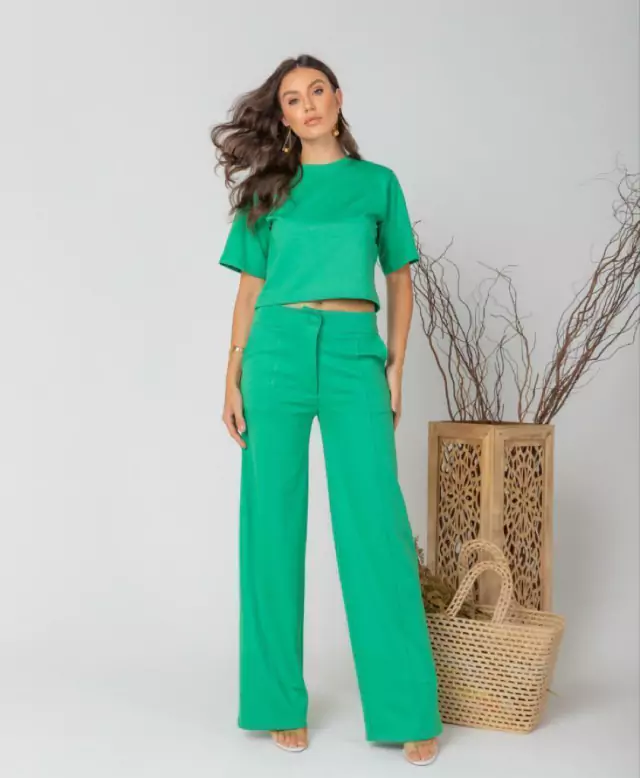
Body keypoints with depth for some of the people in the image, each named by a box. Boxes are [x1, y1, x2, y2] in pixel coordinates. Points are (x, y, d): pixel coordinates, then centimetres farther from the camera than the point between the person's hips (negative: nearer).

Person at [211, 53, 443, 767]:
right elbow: (250, 290, 11)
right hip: (278, 351, 1)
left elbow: (399, 278, 13)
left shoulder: (377, 183, 11)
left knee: (376, 525, -6)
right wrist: (233, 378, 3)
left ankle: (410, 711, 3)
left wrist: (396, 364, 2)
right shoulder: (270, 189, 12)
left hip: (355, 354, -1)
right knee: (274, 524, 1)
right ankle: (282, 701, 12)